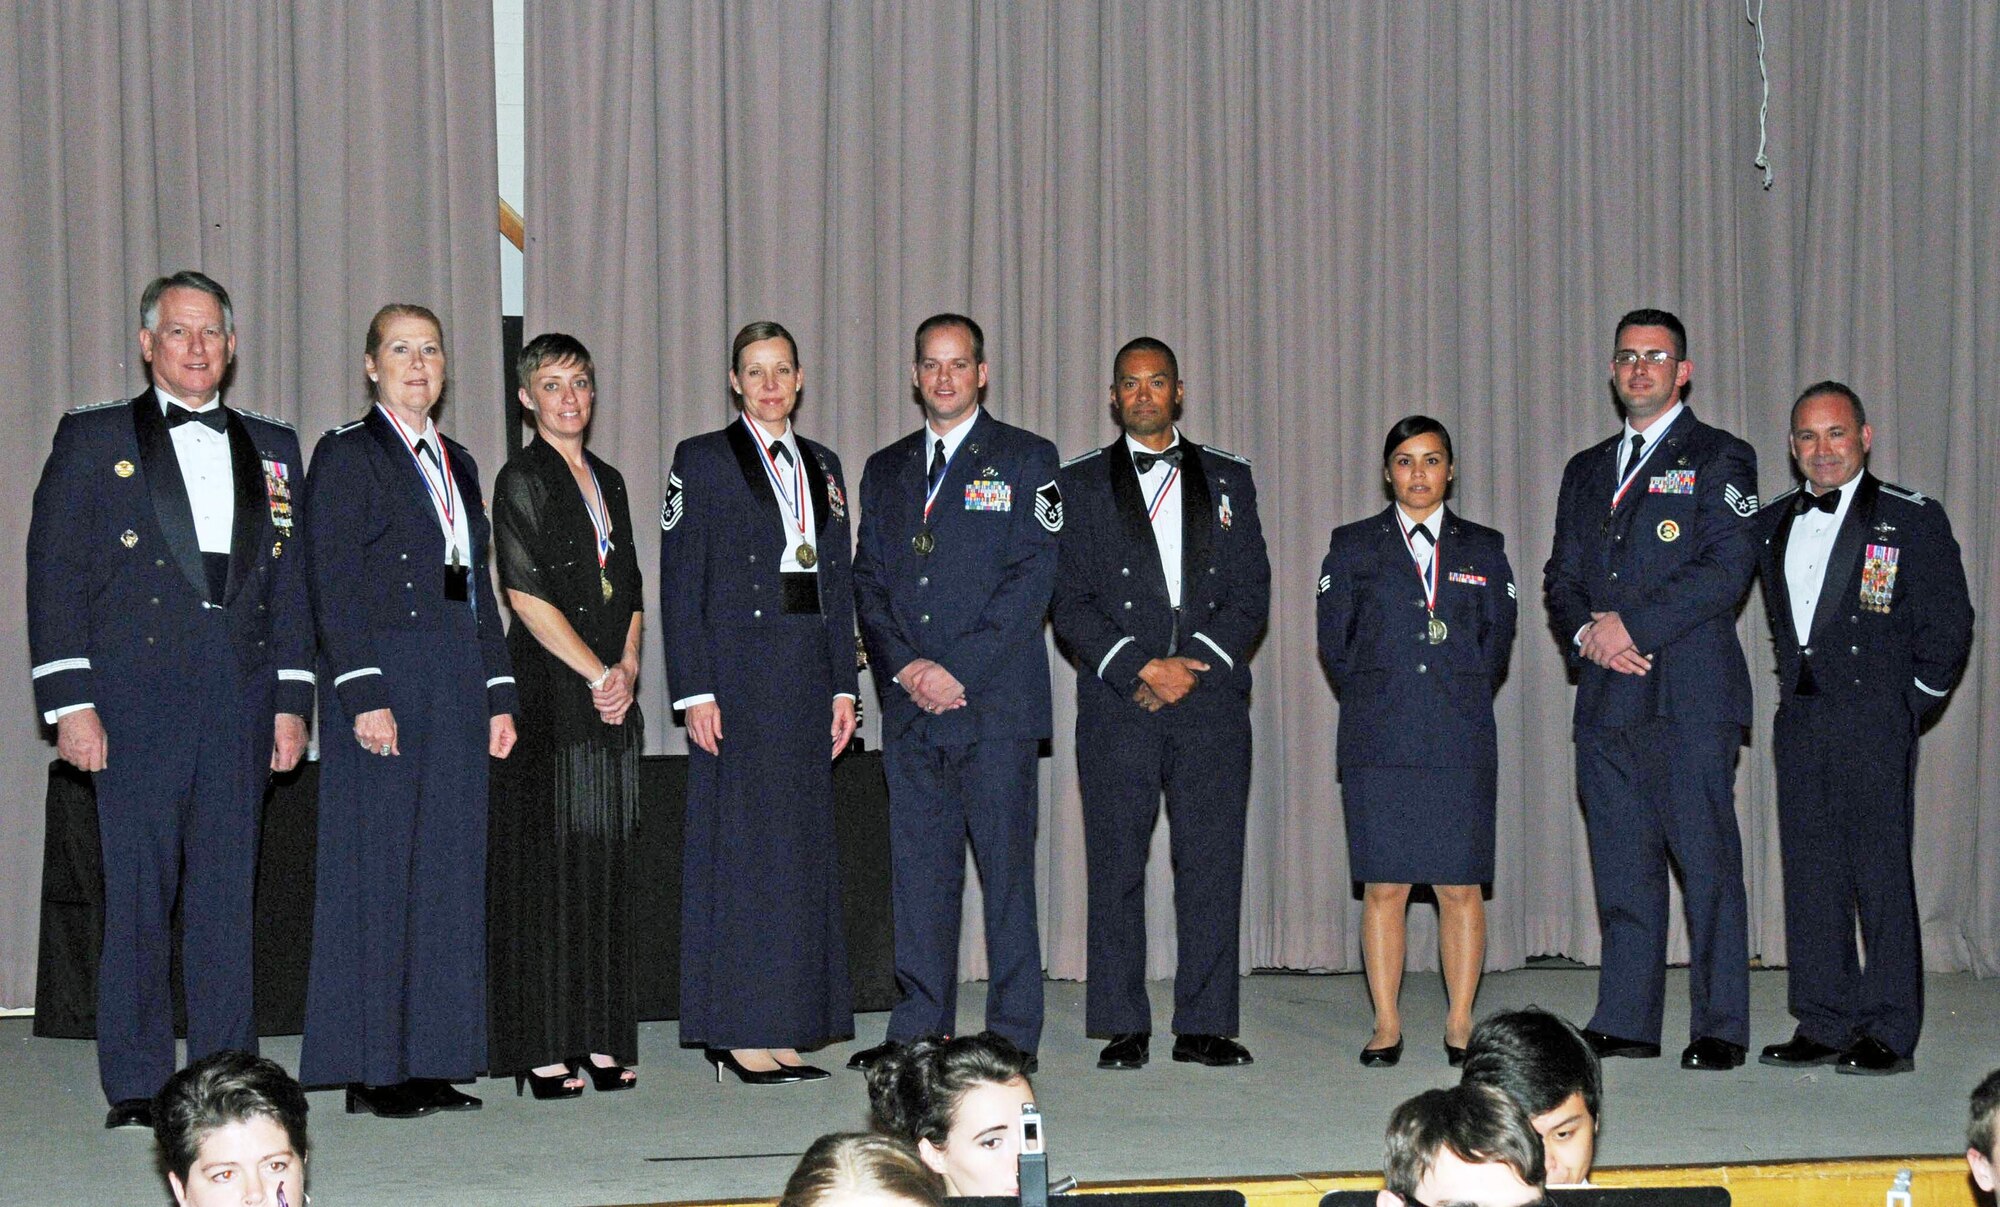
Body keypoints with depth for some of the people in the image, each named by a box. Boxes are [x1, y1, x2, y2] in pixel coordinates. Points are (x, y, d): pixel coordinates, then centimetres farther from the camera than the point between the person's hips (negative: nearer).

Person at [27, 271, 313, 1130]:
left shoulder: (272, 448, 17)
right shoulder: (92, 439, 7)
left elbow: (293, 580, 15)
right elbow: (54, 576, 1)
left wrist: (292, 699, 7)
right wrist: (71, 702, -8)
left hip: (240, 700, 3)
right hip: (135, 696, -3)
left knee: (228, 891, 5)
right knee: (137, 892, -2)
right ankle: (136, 1089, 5)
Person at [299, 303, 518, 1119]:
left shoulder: (456, 462, 18)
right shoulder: (345, 454, -3)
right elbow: (332, 585, -10)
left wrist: (498, 695, 12)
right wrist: (364, 696, -18)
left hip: (456, 685, 7)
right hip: (381, 679, -7)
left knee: (448, 872, 7)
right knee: (378, 868, -4)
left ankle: (429, 1062, 13)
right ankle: (373, 1071, 2)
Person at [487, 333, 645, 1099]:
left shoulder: (607, 481, 18)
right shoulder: (521, 480, -2)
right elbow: (527, 594, -10)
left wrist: (628, 668, 0)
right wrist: (598, 673, -11)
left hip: (612, 695, 7)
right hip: (548, 690, -6)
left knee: (605, 860, 6)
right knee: (547, 857, -6)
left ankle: (600, 1040, 10)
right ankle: (542, 1047, -3)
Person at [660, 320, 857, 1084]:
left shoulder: (822, 466, 16)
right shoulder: (702, 461, 0)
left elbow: (839, 582, 16)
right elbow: (679, 584, -5)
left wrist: (843, 686, 8)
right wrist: (695, 691, -13)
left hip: (806, 677, 6)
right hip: (737, 674, -5)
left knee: (803, 845, 6)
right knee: (740, 842, -6)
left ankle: (785, 1031, 12)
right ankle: (737, 1033, -1)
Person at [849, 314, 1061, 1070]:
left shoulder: (1027, 460, 3)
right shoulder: (886, 470, 17)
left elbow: (1032, 577, -6)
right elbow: (869, 581, 12)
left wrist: (958, 670, -13)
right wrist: (905, 667, -5)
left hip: (995, 702, -4)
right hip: (909, 703, 4)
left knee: (1006, 867, -2)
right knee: (918, 868, 6)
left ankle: (1012, 1036, 4)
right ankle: (918, 1030, 13)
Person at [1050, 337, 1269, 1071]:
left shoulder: (1229, 480, 14)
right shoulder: (1081, 484, 9)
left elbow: (1252, 591, 8)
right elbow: (1069, 603, 1)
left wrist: (1195, 664, -6)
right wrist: (1142, 669, -10)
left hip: (1212, 699, 1)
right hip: (1117, 705, -1)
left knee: (1213, 864, -1)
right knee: (1116, 867, -1)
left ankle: (1204, 1025, 5)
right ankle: (1123, 1029, 5)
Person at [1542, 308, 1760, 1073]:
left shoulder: (1719, 458, 3)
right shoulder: (1587, 469, 21)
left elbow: (1727, 569, -9)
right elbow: (1561, 576, 17)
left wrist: (1630, 625, -12)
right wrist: (1586, 631, -4)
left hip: (1690, 693, -5)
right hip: (1606, 695, 5)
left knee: (1706, 861, -5)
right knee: (1621, 866, 7)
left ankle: (1719, 1029, 0)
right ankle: (1625, 1023, 12)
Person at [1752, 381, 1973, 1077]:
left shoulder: (1912, 519, -2)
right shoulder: (1771, 524, 13)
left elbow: (1949, 627, -2)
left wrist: (1908, 704, -3)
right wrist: (1792, 684, 14)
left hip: (1874, 718, -5)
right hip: (1799, 719, 5)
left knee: (1881, 872, -5)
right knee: (1809, 871, 7)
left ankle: (1889, 1033, 1)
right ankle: (1825, 1024, 14)